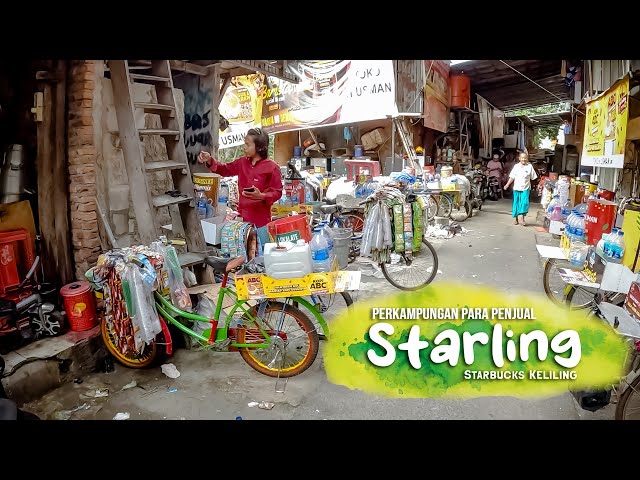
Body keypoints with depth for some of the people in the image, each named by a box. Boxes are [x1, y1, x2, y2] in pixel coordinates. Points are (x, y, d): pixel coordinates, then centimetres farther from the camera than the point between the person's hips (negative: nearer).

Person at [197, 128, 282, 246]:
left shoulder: (272, 167, -12)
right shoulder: (242, 162, 6)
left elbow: (277, 192, -10)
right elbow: (224, 169, 17)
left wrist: (261, 196, -27)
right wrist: (209, 160, 1)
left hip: (261, 220, -6)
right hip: (243, 216, 6)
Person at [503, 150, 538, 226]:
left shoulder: (529, 166, 0)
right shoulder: (516, 166, 2)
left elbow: (533, 177, 3)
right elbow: (512, 177, 2)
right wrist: (507, 185, -8)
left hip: (525, 188, -1)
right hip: (517, 188, 1)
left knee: (525, 203, -14)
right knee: (516, 203, 7)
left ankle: (523, 219, 0)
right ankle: (516, 219, 20)